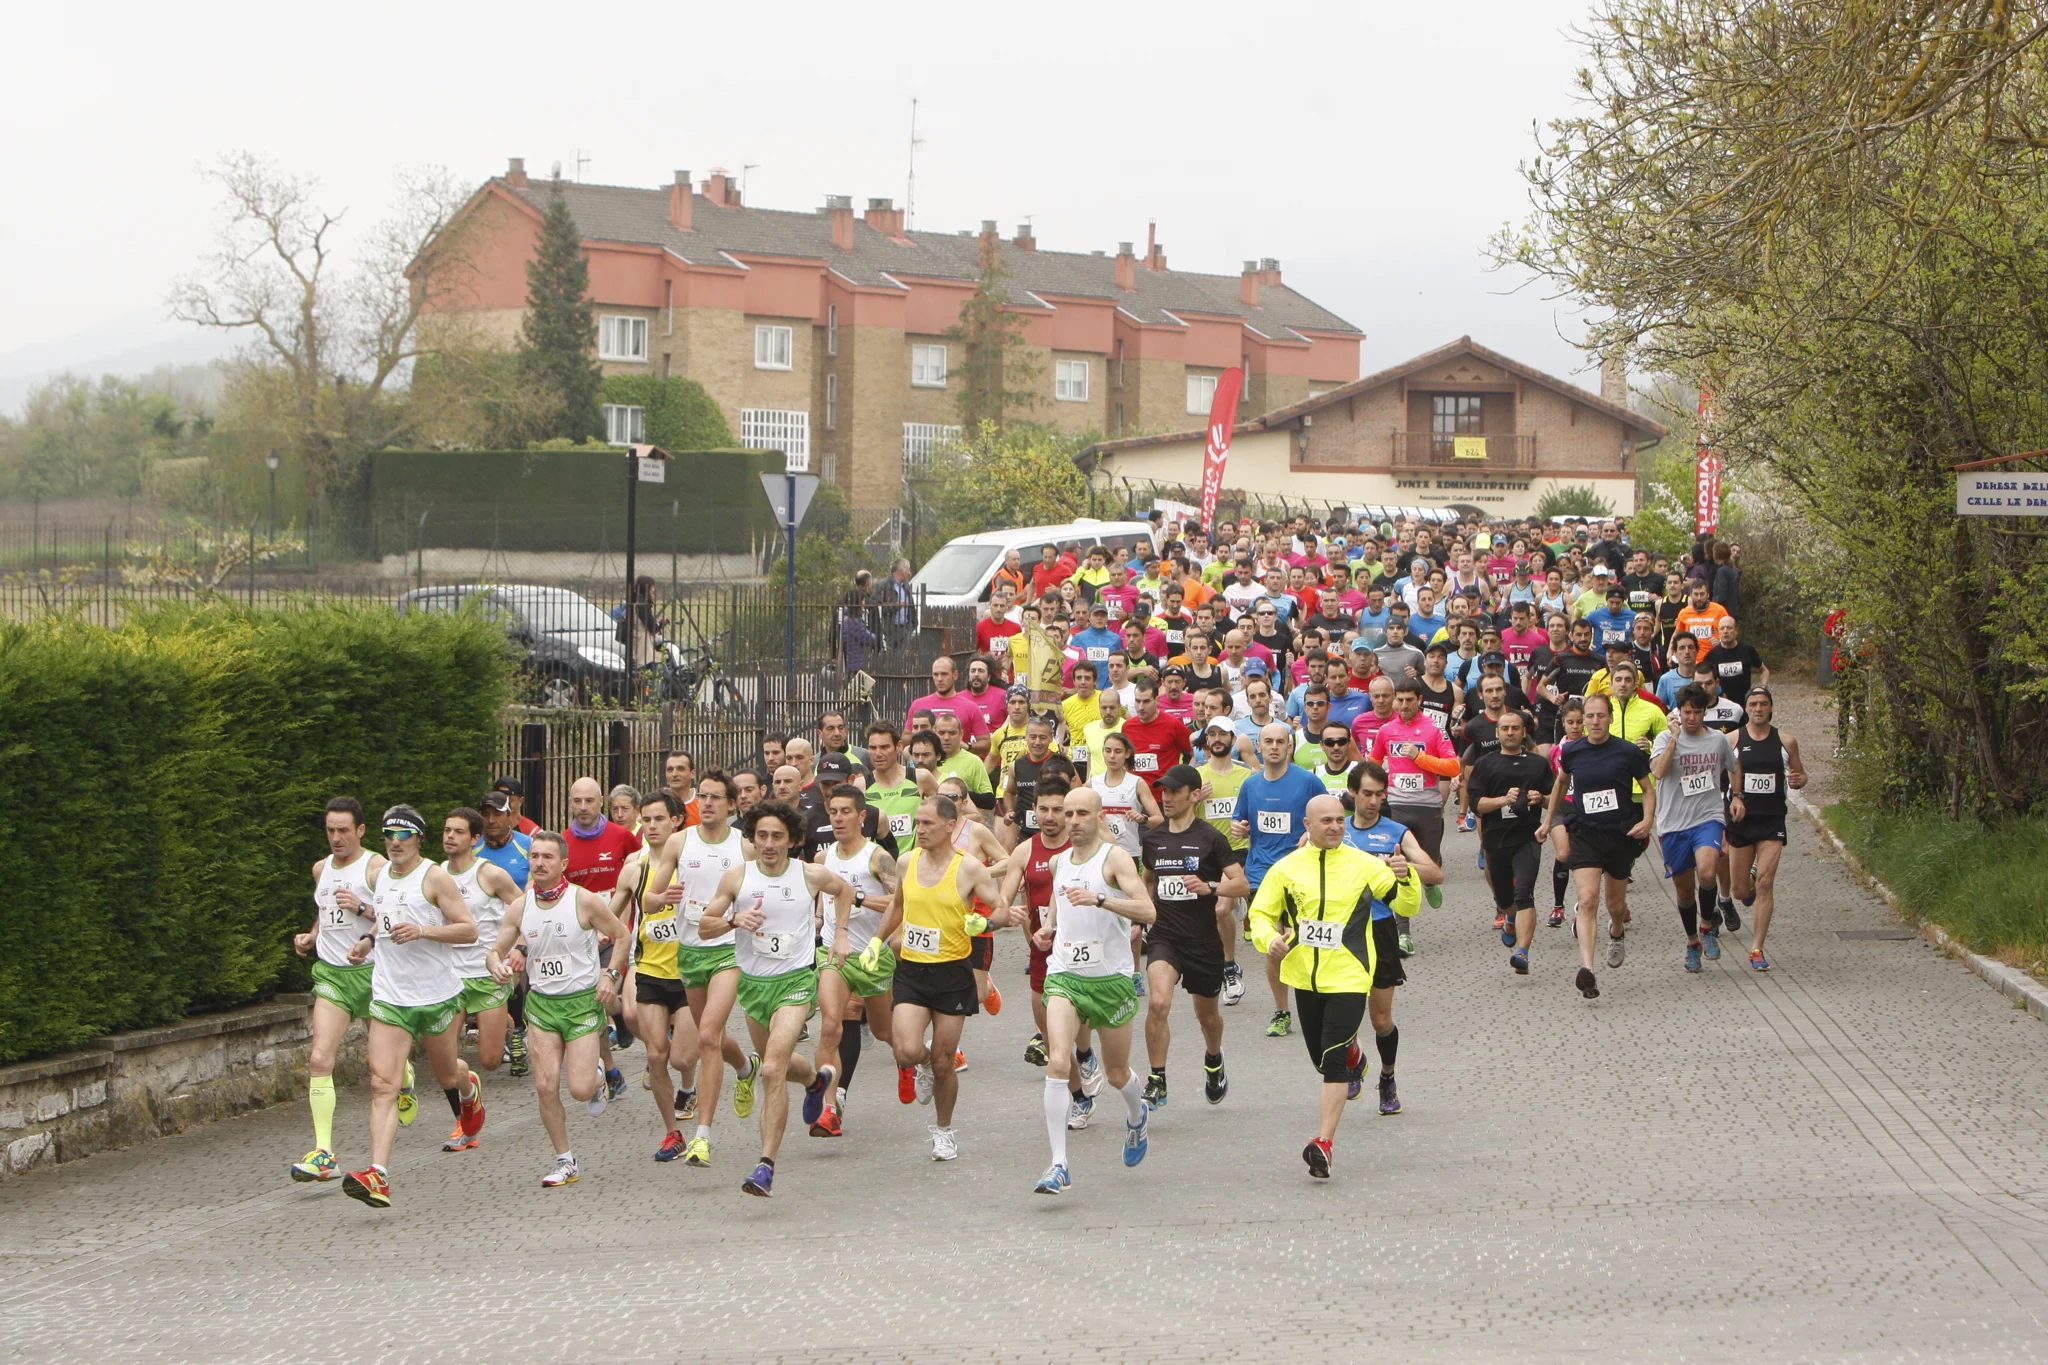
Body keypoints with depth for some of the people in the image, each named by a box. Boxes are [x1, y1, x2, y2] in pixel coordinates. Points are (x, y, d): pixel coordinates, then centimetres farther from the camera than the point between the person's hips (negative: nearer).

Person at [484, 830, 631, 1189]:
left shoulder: (584, 901, -9)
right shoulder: (521, 907, 1)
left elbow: (621, 936, 3)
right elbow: (496, 950, 8)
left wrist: (610, 974, -8)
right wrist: (497, 964, -15)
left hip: (583, 1001, -3)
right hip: (541, 1002, 3)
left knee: (580, 1089, -11)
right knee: (545, 1086, -7)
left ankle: (597, 1078, 28)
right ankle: (564, 1161, 9)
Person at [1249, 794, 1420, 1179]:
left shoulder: (1364, 865, 1)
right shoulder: (1286, 869, 4)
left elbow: (1404, 905, 2)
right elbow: (1260, 913, 6)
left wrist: (1406, 880, -20)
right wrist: (1269, 939, -16)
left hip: (1348, 976, -3)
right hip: (1304, 976, 3)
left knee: (1333, 1061, -13)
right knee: (1321, 1058, 15)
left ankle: (1323, 1143, -15)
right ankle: (1351, 1051, 52)